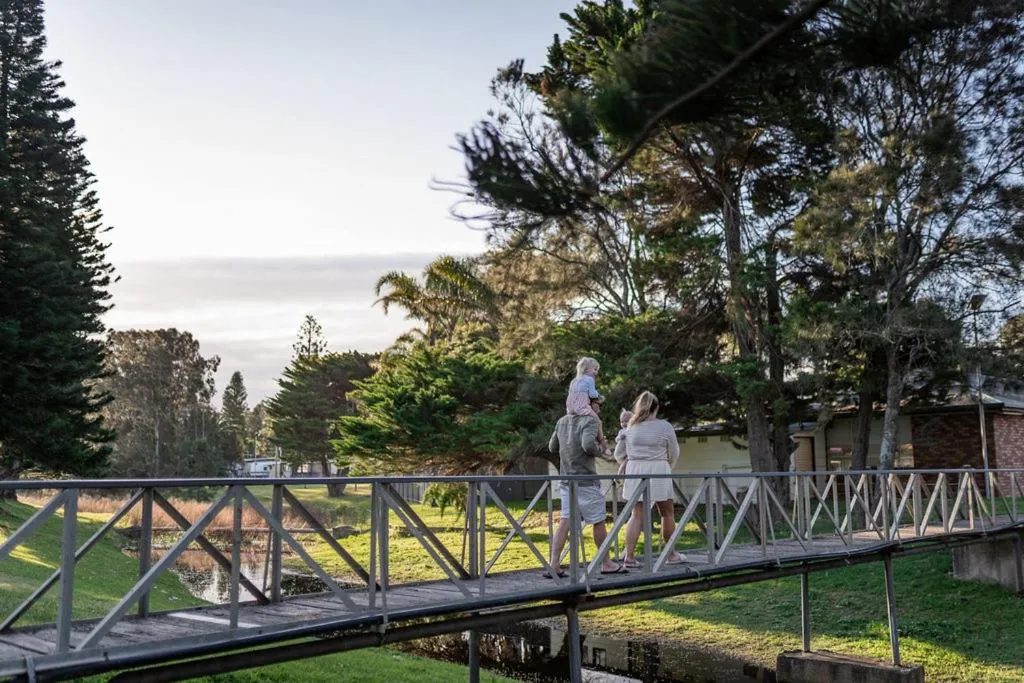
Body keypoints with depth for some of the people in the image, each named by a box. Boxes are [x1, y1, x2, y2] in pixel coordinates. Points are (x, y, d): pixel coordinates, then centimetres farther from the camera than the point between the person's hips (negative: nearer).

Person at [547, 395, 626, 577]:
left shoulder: (562, 421, 12)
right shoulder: (589, 421, -11)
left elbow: (552, 447, 18)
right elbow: (588, 444, -28)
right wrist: (599, 448, -8)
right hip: (586, 481, -7)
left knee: (564, 522, 3)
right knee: (598, 521, 7)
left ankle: (554, 565, -4)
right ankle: (606, 564, 19)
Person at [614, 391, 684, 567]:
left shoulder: (631, 427, 6)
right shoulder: (665, 427, -3)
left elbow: (619, 454, 10)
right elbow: (673, 454, 5)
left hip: (635, 472, 3)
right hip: (658, 471, -3)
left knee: (637, 515, 7)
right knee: (667, 513, 12)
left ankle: (629, 556, 0)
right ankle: (671, 555, 22)